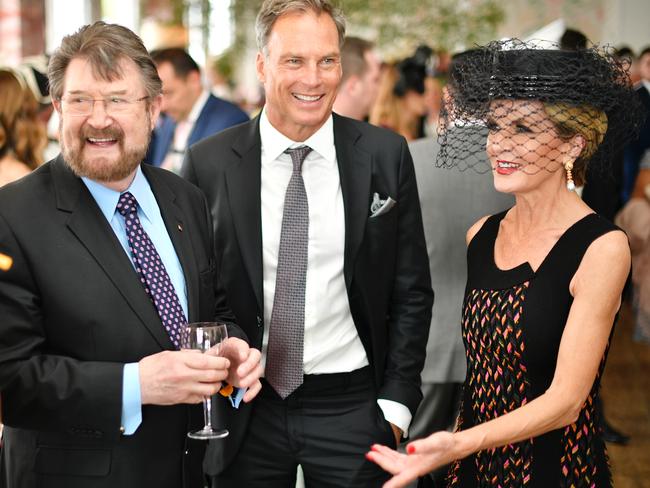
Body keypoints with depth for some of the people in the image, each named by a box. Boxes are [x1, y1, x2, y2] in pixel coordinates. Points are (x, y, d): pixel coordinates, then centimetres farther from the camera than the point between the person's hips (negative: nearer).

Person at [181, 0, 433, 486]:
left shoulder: (385, 155, -3)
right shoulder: (209, 163, -4)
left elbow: (411, 292, 3)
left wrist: (396, 401, -1)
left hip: (352, 409, 0)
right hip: (245, 411, 0)